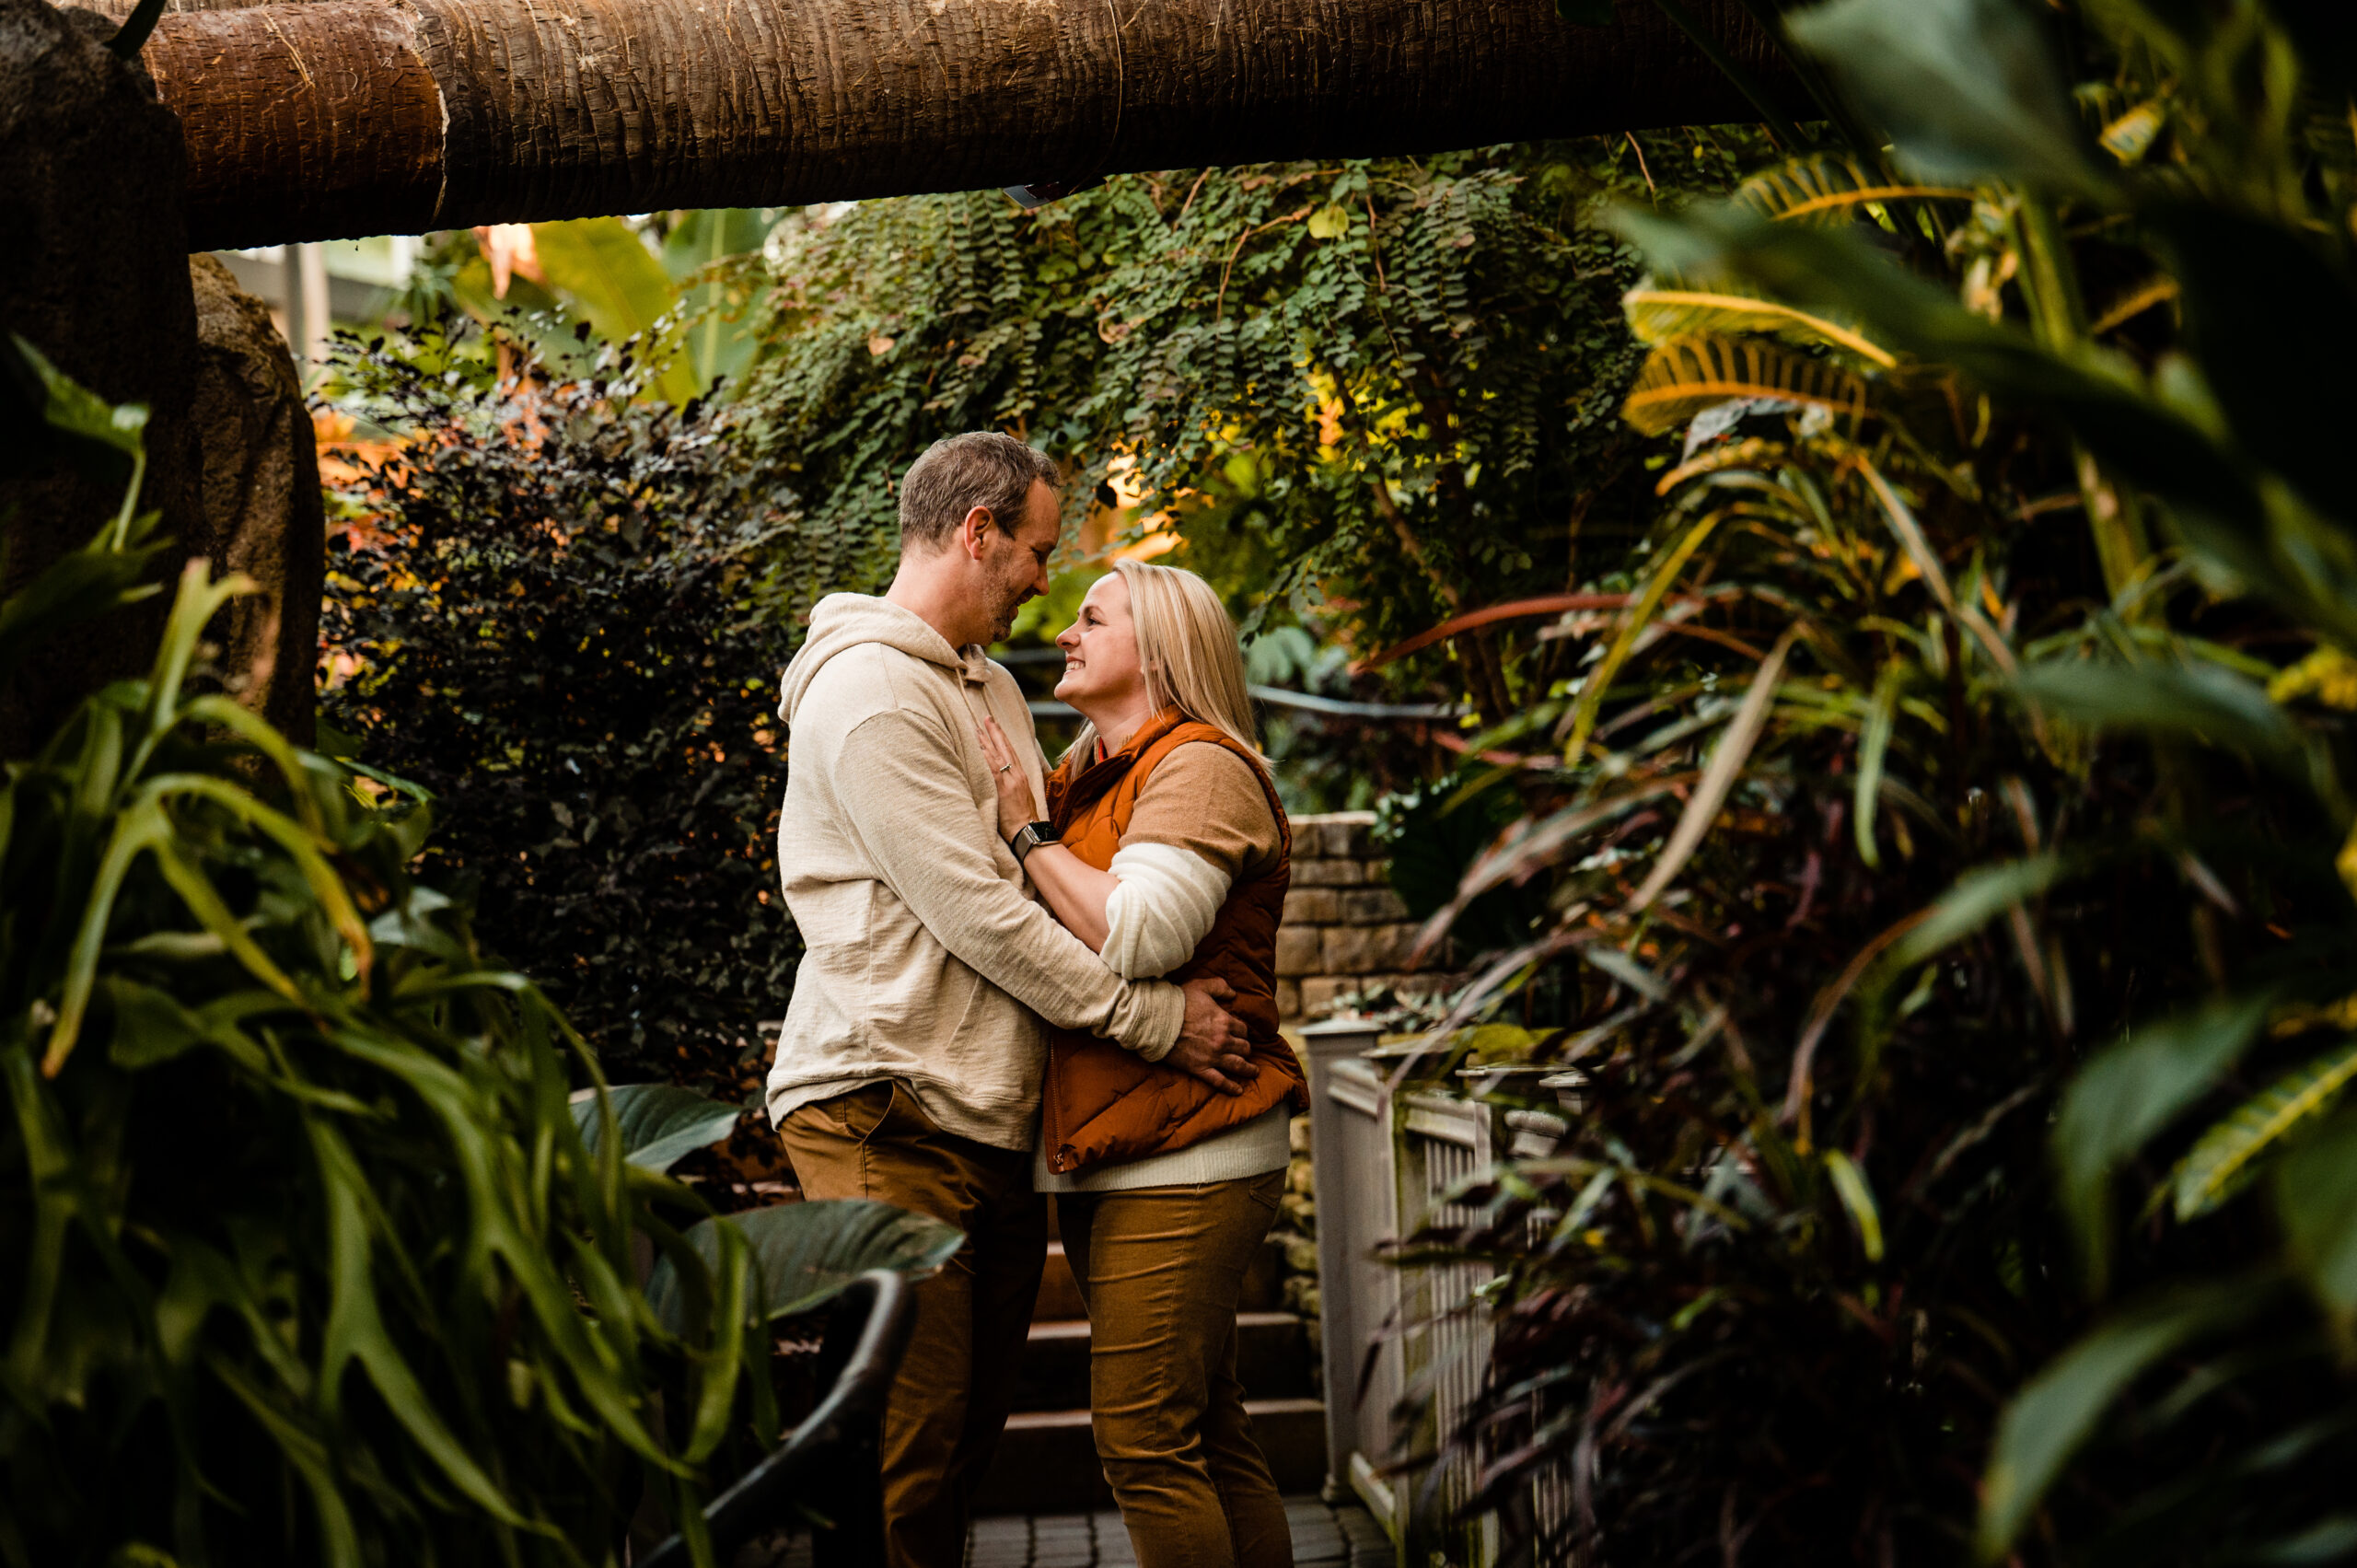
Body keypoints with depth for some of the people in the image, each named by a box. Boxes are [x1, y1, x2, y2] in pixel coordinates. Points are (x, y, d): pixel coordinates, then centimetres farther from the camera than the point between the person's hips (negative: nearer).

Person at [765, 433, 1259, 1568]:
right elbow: (977, 915, -16)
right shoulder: (869, 693, -11)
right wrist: (1156, 1021, -11)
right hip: (887, 1120, -10)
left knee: (967, 1433, 12)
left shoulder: (987, 686, 21)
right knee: (905, 1453, -10)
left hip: (992, 1121, 10)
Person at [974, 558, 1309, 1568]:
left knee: (1143, 1437, -12)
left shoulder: (1200, 766, -7)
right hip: (1107, 1154, 10)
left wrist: (1029, 830, -12)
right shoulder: (1092, 778, 22)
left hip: (1183, 1153, -10)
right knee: (1204, 1432, 11)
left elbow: (1137, 934, -22)